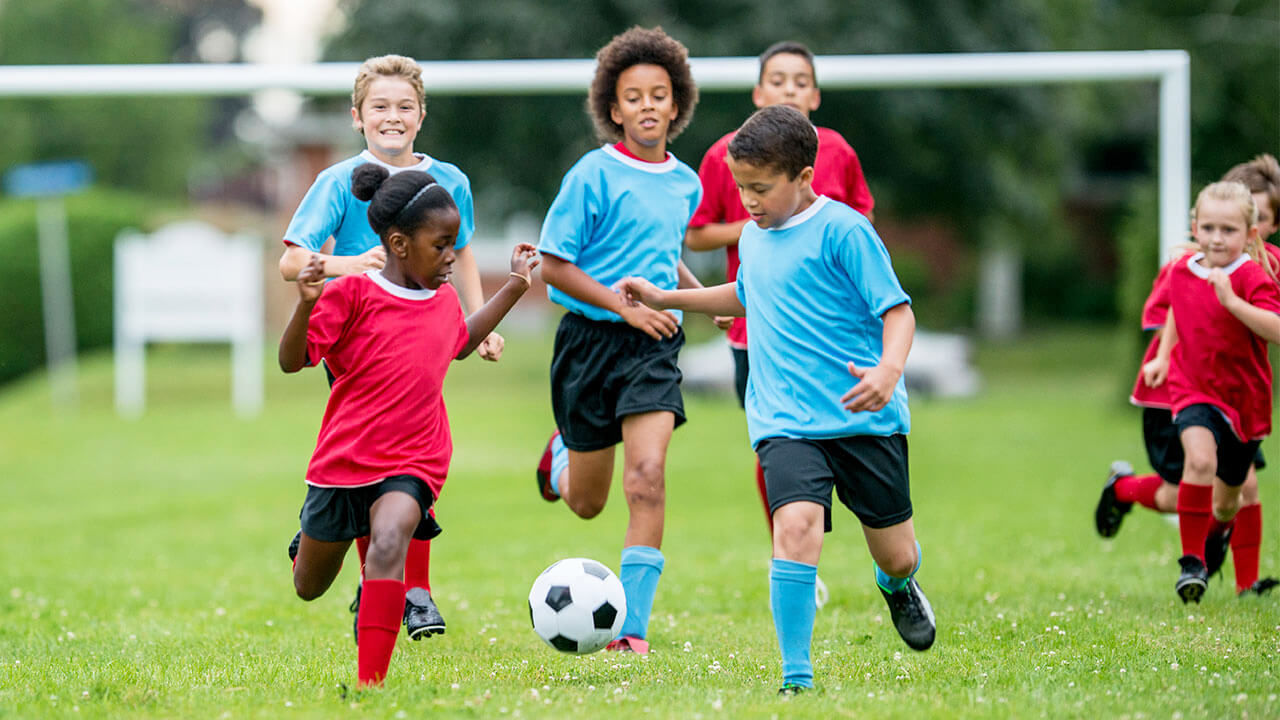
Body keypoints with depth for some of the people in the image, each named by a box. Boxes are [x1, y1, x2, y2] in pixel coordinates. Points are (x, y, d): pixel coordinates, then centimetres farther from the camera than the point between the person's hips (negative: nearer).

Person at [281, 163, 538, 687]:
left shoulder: (444, 300, 8)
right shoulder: (352, 294, -10)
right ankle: (312, 540, 54)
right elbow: (292, 362, -13)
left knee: (389, 540, -31)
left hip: (413, 463, 2)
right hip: (343, 460, -2)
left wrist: (515, 285, 29)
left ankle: (371, 682, -35)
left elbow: (462, 343, 33)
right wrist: (306, 305, -31)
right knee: (309, 588, 14)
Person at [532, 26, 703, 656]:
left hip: (654, 345, 3)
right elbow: (553, 266, -9)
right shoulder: (593, 176, -9)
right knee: (586, 503, 11)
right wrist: (624, 306, -17)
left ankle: (632, 627, -15)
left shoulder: (685, 184, 8)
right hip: (591, 340, -2)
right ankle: (563, 454, 50)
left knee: (647, 477, -19)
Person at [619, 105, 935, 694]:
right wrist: (668, 299, 32)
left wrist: (888, 370, -31)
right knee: (796, 525, -23)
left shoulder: (844, 231, -11)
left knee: (896, 556, 9)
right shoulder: (754, 237, 10)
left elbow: (897, 310, -13)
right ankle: (797, 676, -19)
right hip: (785, 422, 3)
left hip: (864, 419, -3)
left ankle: (897, 585, 48)